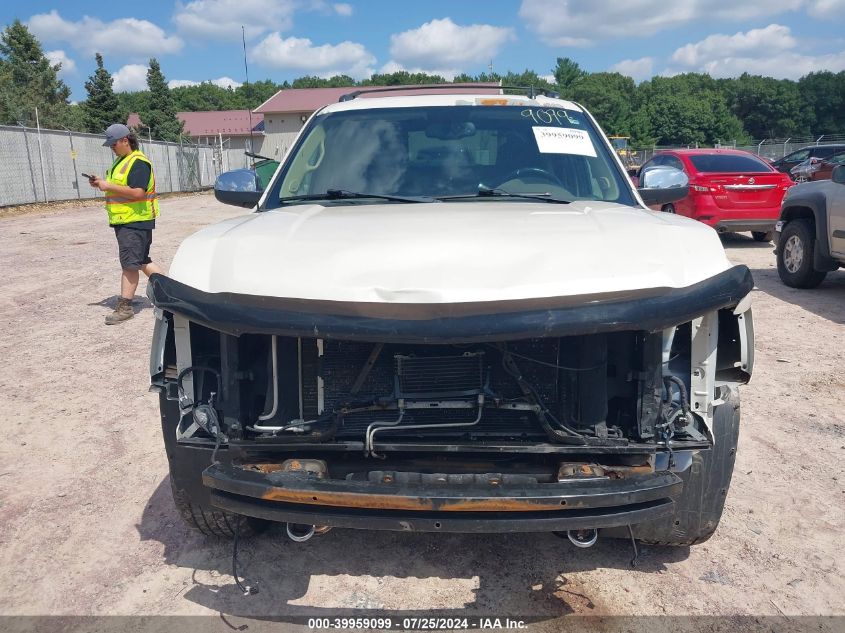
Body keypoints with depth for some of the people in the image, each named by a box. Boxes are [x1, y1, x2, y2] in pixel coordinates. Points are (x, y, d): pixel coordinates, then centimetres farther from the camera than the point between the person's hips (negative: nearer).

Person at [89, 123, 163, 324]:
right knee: (142, 261, 13)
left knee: (129, 263, -8)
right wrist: (102, 183, 9)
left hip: (135, 220, -10)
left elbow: (137, 192, -24)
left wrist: (109, 186, -18)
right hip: (124, 220, 10)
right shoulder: (121, 161, 18)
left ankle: (124, 307, -5)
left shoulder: (139, 163, -14)